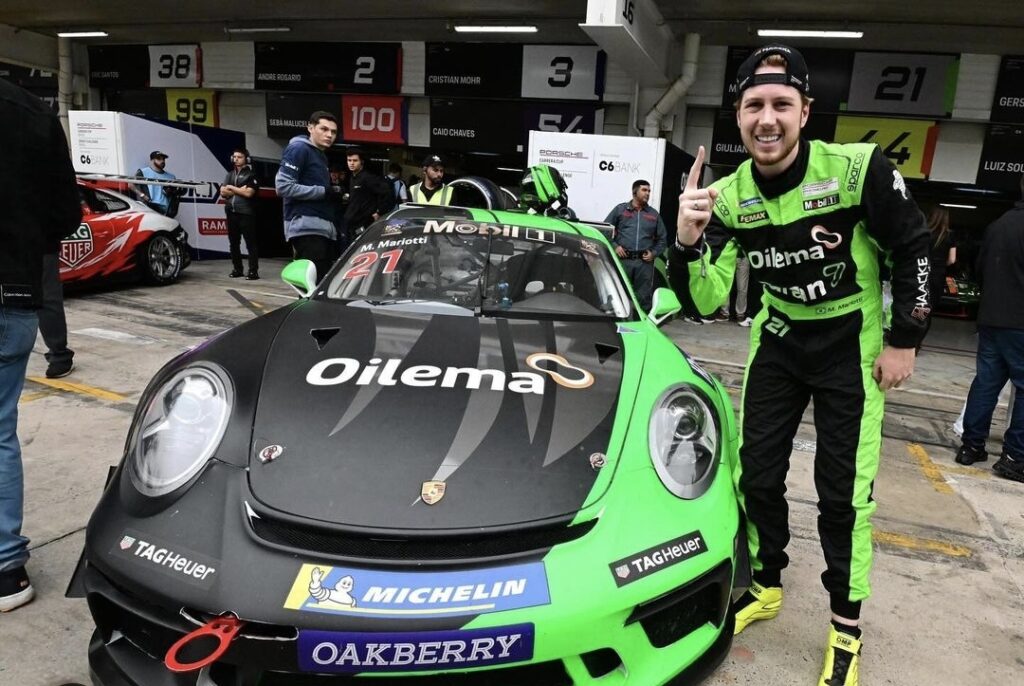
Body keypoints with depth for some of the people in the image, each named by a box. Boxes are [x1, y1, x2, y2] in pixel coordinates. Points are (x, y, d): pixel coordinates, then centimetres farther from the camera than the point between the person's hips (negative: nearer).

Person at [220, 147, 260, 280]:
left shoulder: (251, 175, -1)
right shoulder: (230, 174, 17)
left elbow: (249, 193, -14)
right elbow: (223, 192, 6)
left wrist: (232, 188, -4)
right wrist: (240, 190, -6)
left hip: (246, 213, -6)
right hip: (231, 213, 7)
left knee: (250, 243, -7)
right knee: (233, 243, 9)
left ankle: (253, 270, -9)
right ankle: (237, 269, 17)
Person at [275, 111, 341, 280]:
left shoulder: (322, 155, 24)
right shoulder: (299, 149, -3)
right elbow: (283, 186, -14)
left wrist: (333, 193, 10)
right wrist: (323, 191, -13)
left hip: (324, 228, 9)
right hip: (307, 227, -9)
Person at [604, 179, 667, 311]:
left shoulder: (654, 214, 17)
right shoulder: (620, 209, 10)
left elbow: (662, 239, 19)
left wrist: (653, 253, 3)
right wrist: (614, 246, -4)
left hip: (645, 262, 2)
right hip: (623, 260, -2)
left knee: (644, 298, 3)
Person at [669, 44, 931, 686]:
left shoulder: (859, 169, -21)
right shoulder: (729, 196, -12)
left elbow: (913, 250, -9)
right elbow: (707, 302, -15)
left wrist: (905, 340, -7)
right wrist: (689, 240, -33)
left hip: (853, 345, -3)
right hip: (778, 339, 4)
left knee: (843, 491, -1)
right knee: (757, 473, 8)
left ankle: (847, 627, 19)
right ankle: (766, 586, 32)